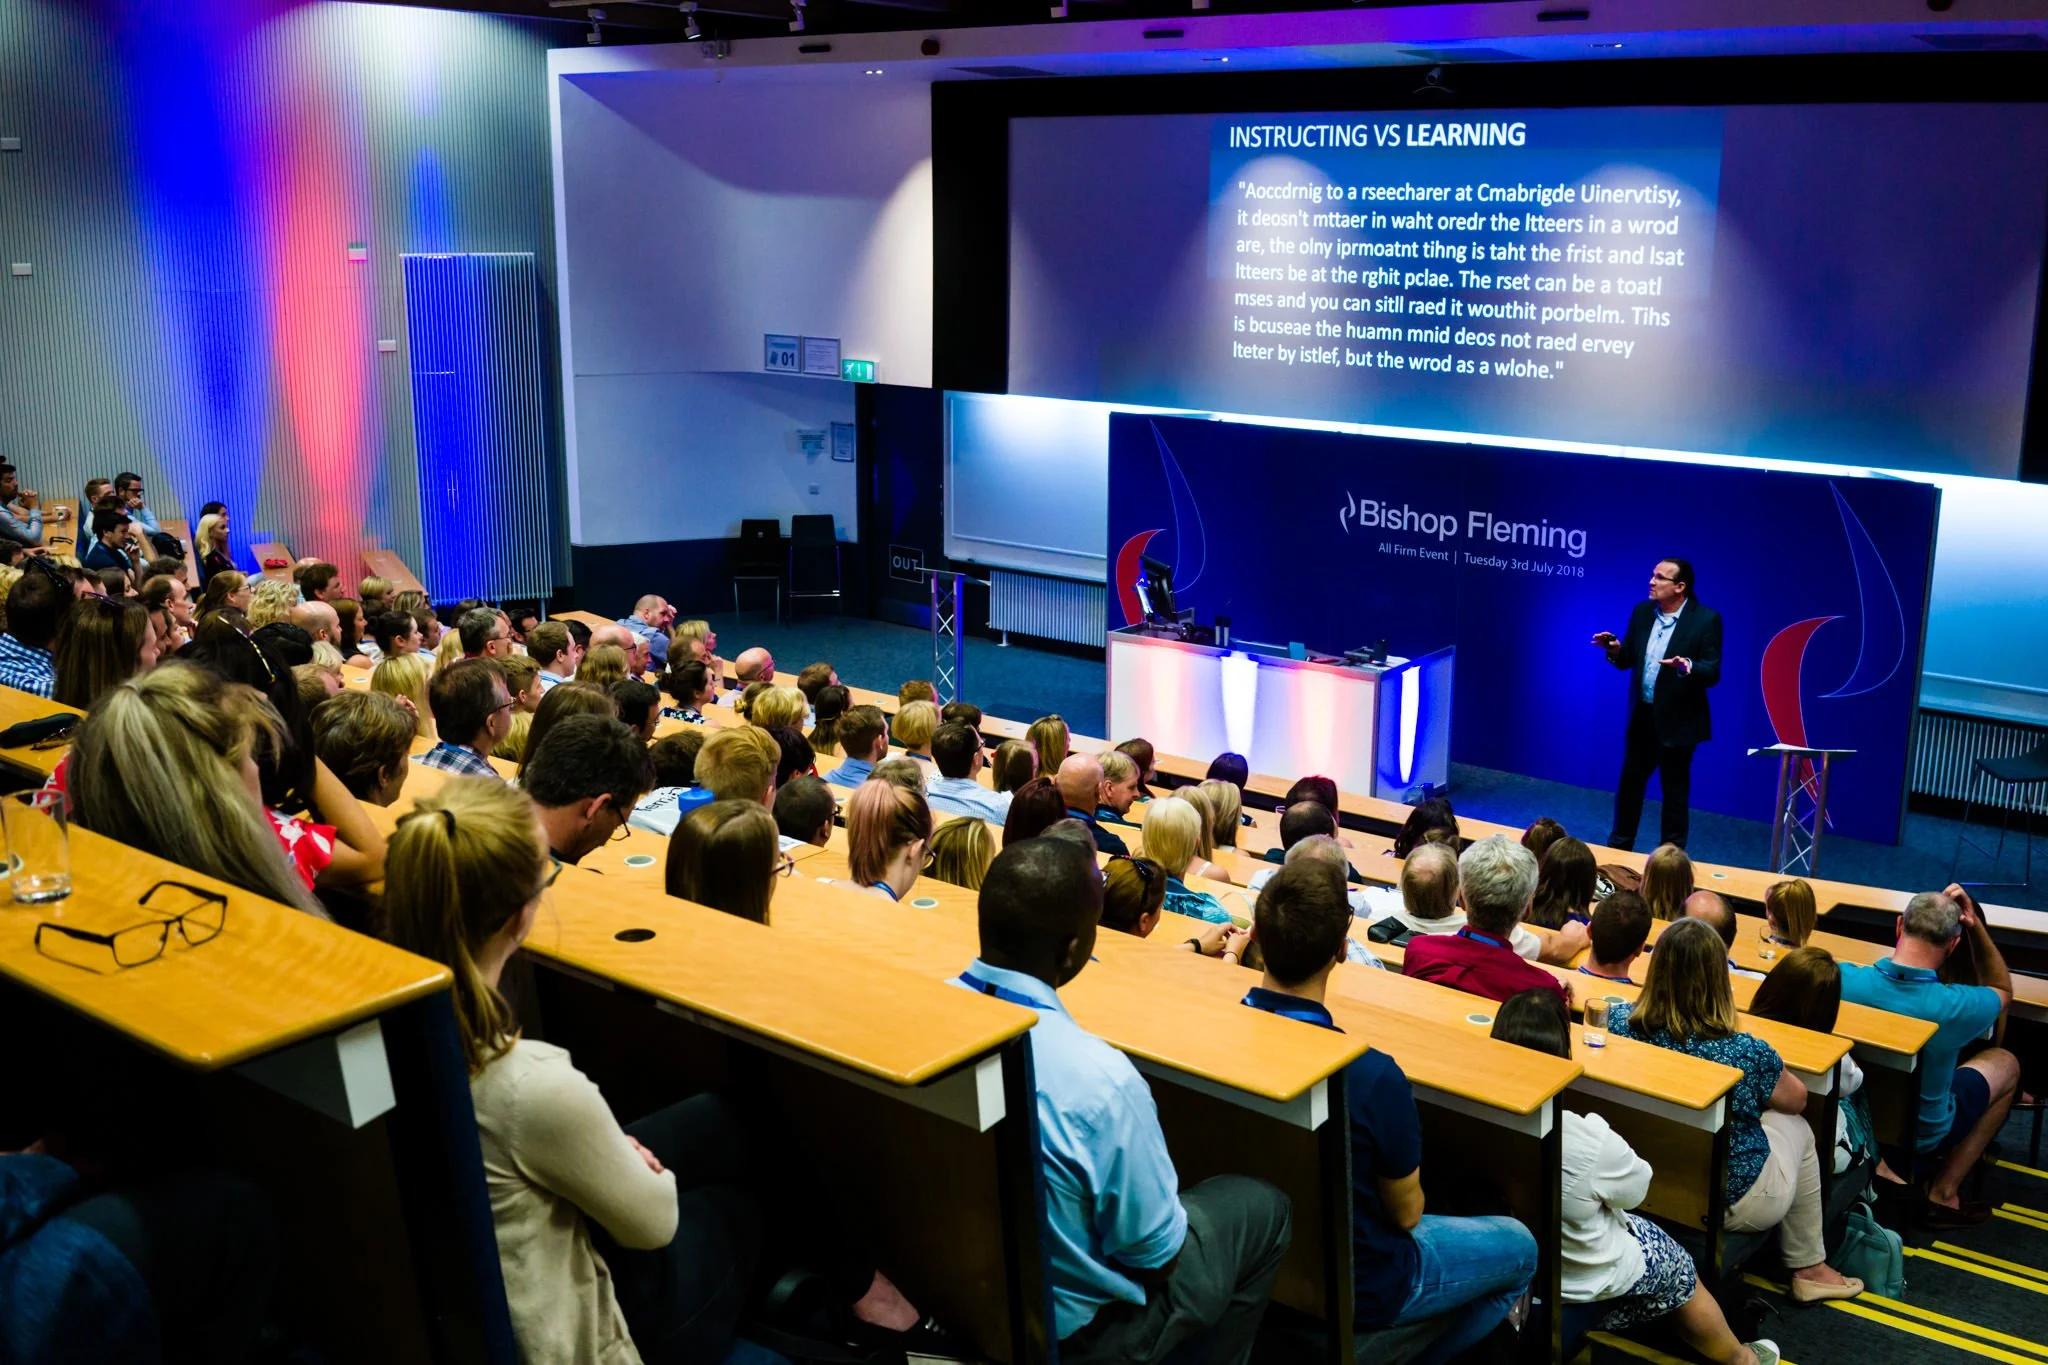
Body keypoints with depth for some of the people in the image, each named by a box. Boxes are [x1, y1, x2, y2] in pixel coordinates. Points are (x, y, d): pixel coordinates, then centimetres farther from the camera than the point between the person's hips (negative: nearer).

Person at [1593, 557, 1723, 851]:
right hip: (1641, 716, 5)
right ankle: (1619, 846, 27)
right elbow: (1627, 660, 7)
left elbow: (1713, 673, -15)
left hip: (1677, 720, -5)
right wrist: (1615, 648, -15)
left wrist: (1687, 666, -34)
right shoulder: (1642, 611, 3)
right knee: (1629, 783, 14)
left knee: (1675, 791, 7)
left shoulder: (1706, 619, -12)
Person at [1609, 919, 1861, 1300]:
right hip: (1732, 1202, -4)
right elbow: (1795, 1099, -6)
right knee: (1797, 1128, 27)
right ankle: (1809, 1269, 41)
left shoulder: (1620, 1023, -22)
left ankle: (1809, 1267, 46)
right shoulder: (1744, 1052, -29)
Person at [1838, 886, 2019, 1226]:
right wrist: (1976, 926, -12)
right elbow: (2003, 991, -3)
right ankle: (1943, 1194, 17)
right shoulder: (1957, 1007, -30)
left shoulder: (1843, 978, -25)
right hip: (1921, 1134, -4)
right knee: (2006, 1063, 20)